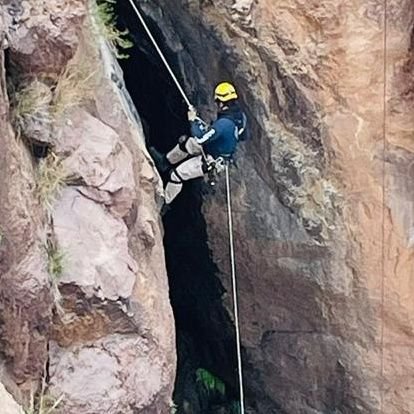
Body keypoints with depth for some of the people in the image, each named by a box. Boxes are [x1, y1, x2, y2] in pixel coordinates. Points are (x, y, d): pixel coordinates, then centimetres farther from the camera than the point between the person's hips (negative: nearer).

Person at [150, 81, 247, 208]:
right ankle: (165, 162, 42)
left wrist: (193, 121, -17)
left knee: (177, 175, 0)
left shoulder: (223, 124, -39)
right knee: (184, 141, 21)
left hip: (210, 161, -9)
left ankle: (165, 202, 20)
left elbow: (200, 139, -34)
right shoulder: (240, 115, -12)